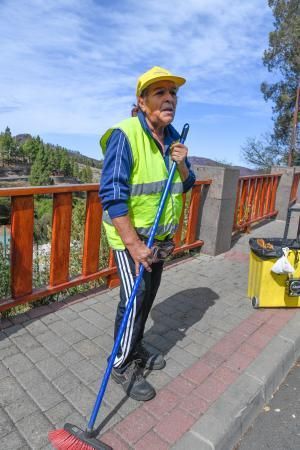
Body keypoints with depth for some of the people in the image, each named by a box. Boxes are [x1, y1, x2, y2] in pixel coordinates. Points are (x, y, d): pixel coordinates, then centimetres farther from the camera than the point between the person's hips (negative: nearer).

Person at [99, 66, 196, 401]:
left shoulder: (173, 137, 4)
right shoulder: (125, 135, -19)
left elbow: (187, 185, 11)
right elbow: (111, 195, -24)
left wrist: (181, 164, -11)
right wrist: (133, 244, -26)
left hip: (159, 235, 7)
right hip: (129, 235, -7)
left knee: (148, 295, 17)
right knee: (134, 300, -2)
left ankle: (136, 348, 40)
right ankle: (121, 365, 22)